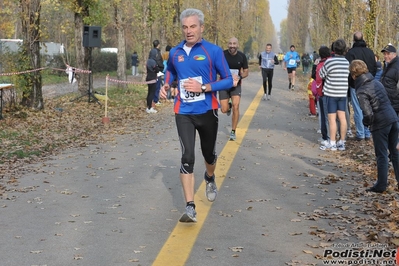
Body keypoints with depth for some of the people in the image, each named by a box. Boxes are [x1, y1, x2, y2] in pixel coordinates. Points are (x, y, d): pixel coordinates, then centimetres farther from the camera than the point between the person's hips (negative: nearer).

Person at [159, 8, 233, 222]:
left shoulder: (213, 51, -7)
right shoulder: (175, 52, 3)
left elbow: (228, 81, -8)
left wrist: (203, 87, -21)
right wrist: (166, 86, 4)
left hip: (207, 112, -1)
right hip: (184, 113, 1)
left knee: (209, 153, 17)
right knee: (187, 157, -12)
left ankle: (210, 179, 53)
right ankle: (190, 208, -11)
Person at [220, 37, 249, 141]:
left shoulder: (242, 56, -5)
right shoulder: (222, 54, -11)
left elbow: (246, 72, 3)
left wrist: (239, 77, -19)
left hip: (236, 85, 0)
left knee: (236, 106, -14)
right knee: (224, 110, -3)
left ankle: (233, 132, 2)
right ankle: (229, 106, 38)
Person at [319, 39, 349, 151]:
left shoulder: (330, 61, -13)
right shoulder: (347, 62, 3)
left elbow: (321, 75, -4)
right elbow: (347, 75, 10)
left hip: (331, 93, -5)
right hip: (343, 93, 5)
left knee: (332, 118, -1)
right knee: (342, 117, 7)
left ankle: (332, 143, 2)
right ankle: (342, 142, 12)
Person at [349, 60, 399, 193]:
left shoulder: (361, 91, -13)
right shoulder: (376, 82, 10)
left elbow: (368, 114, -20)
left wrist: (366, 122, 1)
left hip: (380, 124, -7)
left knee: (382, 155, 3)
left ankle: (381, 185, 12)